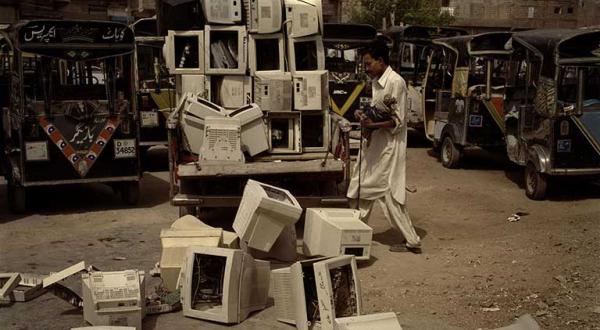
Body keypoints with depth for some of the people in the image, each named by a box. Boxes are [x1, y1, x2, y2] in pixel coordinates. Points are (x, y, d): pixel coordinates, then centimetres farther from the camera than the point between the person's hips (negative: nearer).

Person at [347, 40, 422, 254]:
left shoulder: (395, 82, -15)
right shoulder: (376, 82, 12)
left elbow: (397, 121, -18)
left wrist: (373, 125, -29)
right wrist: (365, 116, 2)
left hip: (388, 146, -9)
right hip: (374, 144, 9)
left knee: (389, 193, -5)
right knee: (362, 189, 14)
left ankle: (412, 241, 3)